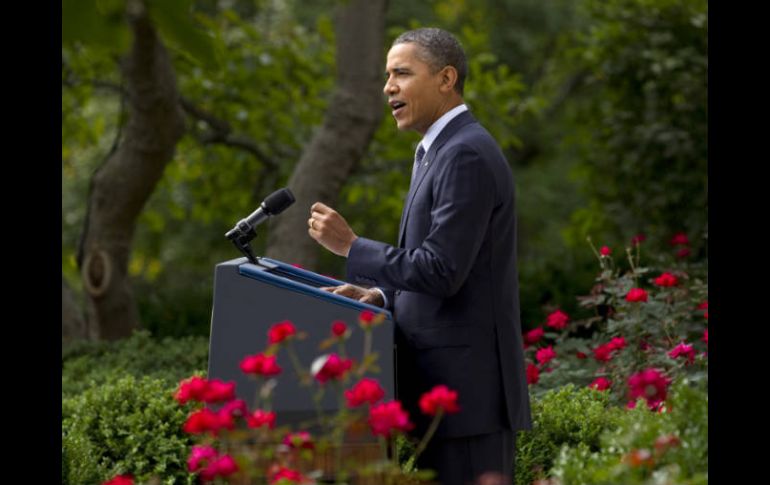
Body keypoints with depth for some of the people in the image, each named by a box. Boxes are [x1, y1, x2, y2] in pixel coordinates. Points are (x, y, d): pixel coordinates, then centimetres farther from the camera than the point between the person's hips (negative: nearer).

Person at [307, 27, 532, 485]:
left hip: (465, 386, -10)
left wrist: (350, 245, -12)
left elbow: (443, 270, -21)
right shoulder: (444, 152, 19)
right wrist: (381, 295, 6)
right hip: (453, 383, 10)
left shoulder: (467, 155, -14)